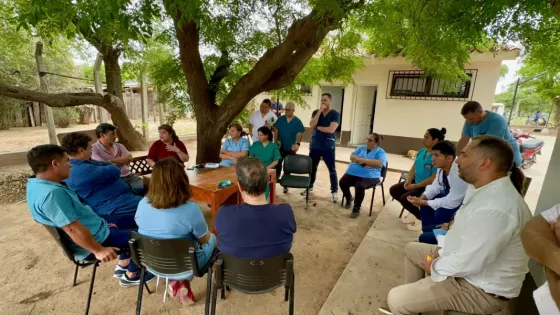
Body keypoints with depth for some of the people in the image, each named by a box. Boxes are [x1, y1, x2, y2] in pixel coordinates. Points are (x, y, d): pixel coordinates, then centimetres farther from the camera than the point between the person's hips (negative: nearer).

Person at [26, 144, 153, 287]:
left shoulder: (36, 184, 4)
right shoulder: (51, 193, -31)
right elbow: (72, 228, -31)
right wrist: (99, 250, -23)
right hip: (95, 240, -11)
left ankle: (122, 266, 29)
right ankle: (132, 275, 18)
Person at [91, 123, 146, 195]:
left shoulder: (119, 146, 15)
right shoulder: (94, 149, 0)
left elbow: (129, 158, -2)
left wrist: (111, 161, -9)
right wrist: (122, 160, 0)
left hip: (128, 176, 5)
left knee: (141, 188, -20)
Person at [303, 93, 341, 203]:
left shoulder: (335, 114, -5)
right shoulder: (316, 112, 7)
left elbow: (331, 129, -19)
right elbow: (311, 125, -11)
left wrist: (318, 127, -7)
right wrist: (320, 111, -13)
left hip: (328, 147, -4)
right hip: (314, 145, 4)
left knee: (332, 169, 2)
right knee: (312, 167, 15)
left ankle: (335, 191, 12)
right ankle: (310, 186, 32)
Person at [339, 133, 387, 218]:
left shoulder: (380, 152, 5)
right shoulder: (361, 148, 20)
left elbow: (379, 163, -14)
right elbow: (352, 157, 8)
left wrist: (363, 160, -11)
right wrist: (362, 161, -11)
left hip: (369, 176, -5)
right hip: (353, 173, 5)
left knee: (360, 186, -34)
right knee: (342, 182, -20)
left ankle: (356, 208, -10)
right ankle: (349, 198, 12)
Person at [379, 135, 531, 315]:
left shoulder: (495, 208, -34)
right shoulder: (487, 189, 0)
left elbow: (469, 263, -31)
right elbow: (465, 232, 12)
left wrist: (435, 266, -12)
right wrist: (441, 254, 2)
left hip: (481, 290, -10)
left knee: (395, 299, -14)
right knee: (412, 250, 22)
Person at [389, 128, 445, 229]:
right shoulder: (421, 151, 4)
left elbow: (433, 179, -26)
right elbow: (413, 168, 10)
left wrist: (415, 186, -21)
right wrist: (408, 181, -7)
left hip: (427, 187, -9)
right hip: (415, 181, 9)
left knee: (404, 198, -24)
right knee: (393, 190, 3)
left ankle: (422, 218, 5)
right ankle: (414, 212, 17)